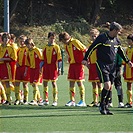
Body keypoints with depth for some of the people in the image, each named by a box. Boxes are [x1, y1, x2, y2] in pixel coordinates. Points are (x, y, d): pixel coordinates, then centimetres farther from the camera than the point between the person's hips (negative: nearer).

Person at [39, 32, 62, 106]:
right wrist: (41, 68, 11)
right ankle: (46, 100, 11)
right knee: (45, 83, 3)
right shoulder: (45, 47, 12)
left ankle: (55, 100, 1)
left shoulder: (56, 47, 0)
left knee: (54, 83, -3)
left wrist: (59, 69, -8)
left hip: (53, 67, -5)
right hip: (46, 67, 5)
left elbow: (59, 59, -3)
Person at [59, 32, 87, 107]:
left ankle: (83, 101, -1)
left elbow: (85, 50, -9)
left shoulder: (75, 42, -11)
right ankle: (72, 101, 8)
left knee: (79, 82, -6)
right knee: (71, 83, 3)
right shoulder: (66, 46, 10)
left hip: (79, 64, -7)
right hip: (72, 64, 7)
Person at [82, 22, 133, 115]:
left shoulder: (116, 40, 10)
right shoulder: (102, 37, -10)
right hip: (102, 65, -7)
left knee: (110, 87, 5)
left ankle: (106, 107, 13)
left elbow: (121, 51, 25)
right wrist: (85, 59, -14)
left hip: (112, 65, 7)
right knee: (107, 85, -16)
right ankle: (102, 105, -1)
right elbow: (92, 48, -10)